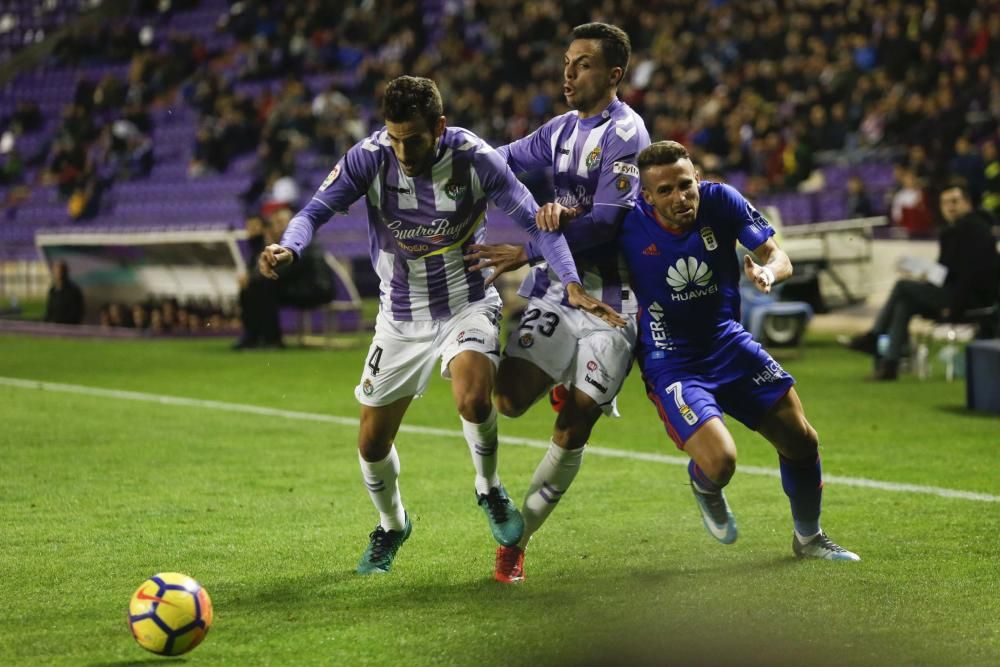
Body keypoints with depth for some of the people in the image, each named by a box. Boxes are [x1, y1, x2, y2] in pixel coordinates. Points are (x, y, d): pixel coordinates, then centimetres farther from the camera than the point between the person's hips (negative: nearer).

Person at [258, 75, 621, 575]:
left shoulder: (475, 159, -20)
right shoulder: (368, 159, -17)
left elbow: (533, 220, -12)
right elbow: (316, 211, -18)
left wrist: (572, 284, -22)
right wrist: (289, 248, -40)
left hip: (468, 304, -2)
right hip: (401, 316, 2)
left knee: (474, 400, -31)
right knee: (372, 445, 6)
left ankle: (489, 490, 0)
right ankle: (391, 526, 38)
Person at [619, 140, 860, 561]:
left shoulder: (720, 202, -12)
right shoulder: (628, 223, -18)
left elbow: (778, 257, -8)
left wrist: (768, 272, -31)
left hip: (728, 343, 4)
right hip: (671, 363, -4)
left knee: (800, 440, 5)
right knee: (719, 462, -23)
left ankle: (808, 538, 33)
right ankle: (704, 484, 18)